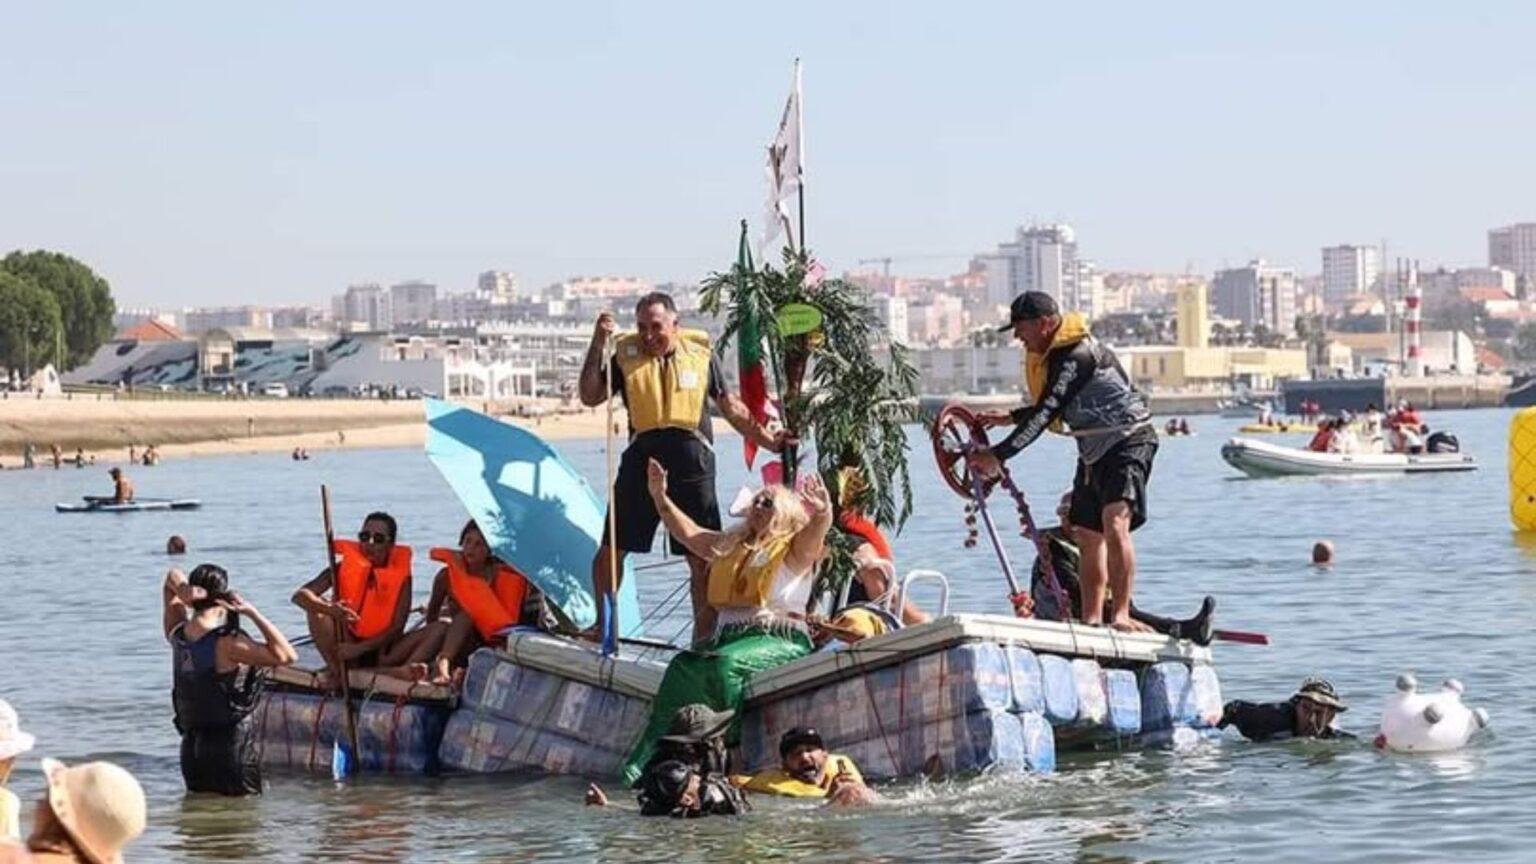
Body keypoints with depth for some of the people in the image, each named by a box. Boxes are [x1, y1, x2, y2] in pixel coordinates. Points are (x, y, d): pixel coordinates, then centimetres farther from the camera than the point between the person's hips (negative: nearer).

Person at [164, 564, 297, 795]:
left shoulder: (177, 635, 4)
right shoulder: (226, 644, -17)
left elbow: (172, 577, 19)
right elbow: (286, 655, -20)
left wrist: (182, 589, -6)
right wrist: (252, 613, -17)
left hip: (191, 746, 7)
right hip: (231, 745, -7)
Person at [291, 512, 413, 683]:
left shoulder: (401, 576, -9)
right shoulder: (343, 569, -7)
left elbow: (397, 628, -16)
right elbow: (300, 595, -19)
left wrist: (359, 648, -28)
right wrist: (329, 609, -40)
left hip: (379, 650, -1)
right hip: (345, 646, 1)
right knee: (315, 607, -22)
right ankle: (335, 668, -19)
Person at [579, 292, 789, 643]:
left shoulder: (701, 357, 6)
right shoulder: (626, 357, 5)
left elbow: (730, 406, 15)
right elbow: (590, 397, -1)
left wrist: (767, 440, 13)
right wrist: (597, 347, -9)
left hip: (692, 466, 0)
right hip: (642, 460, 0)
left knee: (702, 557, 2)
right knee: (611, 549, 3)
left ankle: (704, 636, 12)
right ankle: (603, 624, 20)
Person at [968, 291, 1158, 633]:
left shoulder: (1077, 356, -23)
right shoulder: (1051, 355, 9)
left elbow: (1047, 412, -26)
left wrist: (998, 455, -24)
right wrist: (1009, 418, 19)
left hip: (1128, 442, -11)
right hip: (1094, 451, 11)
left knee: (1114, 523, -26)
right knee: (1088, 536, 11)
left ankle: (1120, 615, -34)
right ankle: (1091, 619, 17)